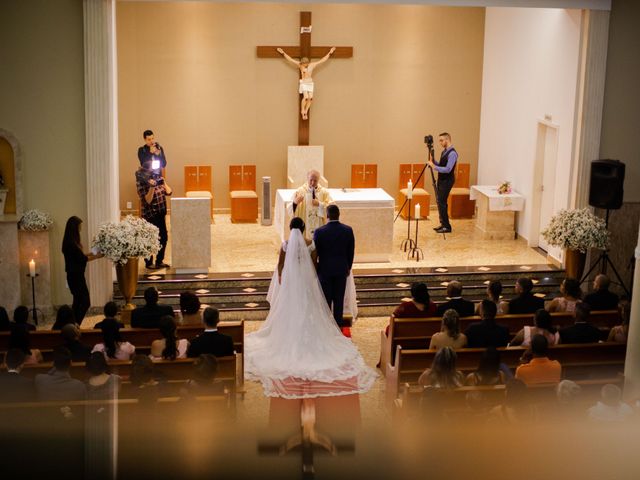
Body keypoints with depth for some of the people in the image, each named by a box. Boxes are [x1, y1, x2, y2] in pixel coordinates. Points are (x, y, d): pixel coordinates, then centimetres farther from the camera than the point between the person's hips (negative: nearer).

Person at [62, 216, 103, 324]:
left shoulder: (70, 241, 9)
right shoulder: (71, 243, -20)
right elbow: (82, 259, -17)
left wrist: (90, 254, 12)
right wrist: (96, 256, -6)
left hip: (74, 275, 10)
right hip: (76, 276, -10)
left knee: (78, 301, 14)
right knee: (85, 302, -8)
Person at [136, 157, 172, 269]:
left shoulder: (157, 177, 6)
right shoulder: (141, 182, -14)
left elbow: (169, 192, 5)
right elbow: (147, 200, -21)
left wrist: (163, 182, -7)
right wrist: (152, 187, -29)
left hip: (161, 213, 7)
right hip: (150, 214, -7)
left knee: (164, 237, 11)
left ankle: (159, 261, 25)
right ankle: (149, 263, 16)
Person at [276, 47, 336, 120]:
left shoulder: (312, 65, 0)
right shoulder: (299, 64, -4)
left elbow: (323, 60, 4)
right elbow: (290, 59, -3)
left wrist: (330, 53, 4)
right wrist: (283, 53, -6)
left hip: (310, 83, 3)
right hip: (303, 83, -3)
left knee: (310, 98, -8)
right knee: (305, 97, -18)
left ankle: (306, 111, 8)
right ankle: (302, 111, 0)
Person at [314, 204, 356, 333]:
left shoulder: (319, 232, -14)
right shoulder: (348, 230, -7)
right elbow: (351, 251, 2)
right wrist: (348, 267, 15)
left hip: (325, 269, -2)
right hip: (341, 269, 2)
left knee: (326, 299, 7)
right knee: (339, 299, 9)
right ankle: (338, 326, 15)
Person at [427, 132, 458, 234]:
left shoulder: (452, 153, -18)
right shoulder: (444, 151, 12)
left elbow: (447, 169, -26)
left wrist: (434, 166, -24)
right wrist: (433, 161, 2)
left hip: (447, 181, -9)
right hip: (441, 180, 9)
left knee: (442, 202, -11)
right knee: (439, 202, 11)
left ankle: (447, 226, -6)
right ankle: (443, 224, 19)